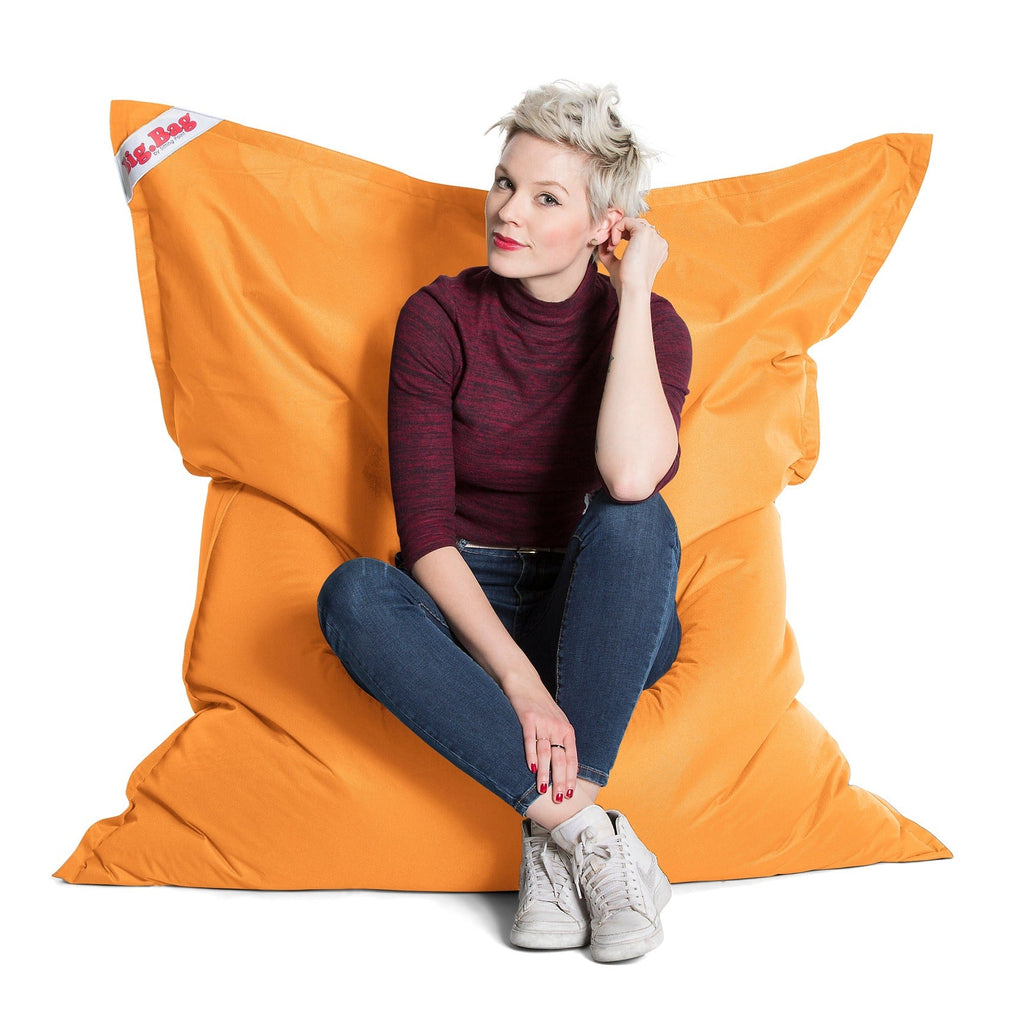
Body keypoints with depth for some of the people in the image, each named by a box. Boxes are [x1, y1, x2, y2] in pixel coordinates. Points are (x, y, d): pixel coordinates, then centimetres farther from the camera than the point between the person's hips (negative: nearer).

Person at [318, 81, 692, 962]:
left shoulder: (649, 325, -8)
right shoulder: (438, 319, -8)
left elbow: (632, 476, -31)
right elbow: (425, 531, -15)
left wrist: (633, 294, -21)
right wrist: (517, 678, -27)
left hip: (602, 623, 0)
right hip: (466, 607, 1)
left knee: (635, 518, -33)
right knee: (354, 593, -32)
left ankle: (555, 835, -29)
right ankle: (592, 830, -32)